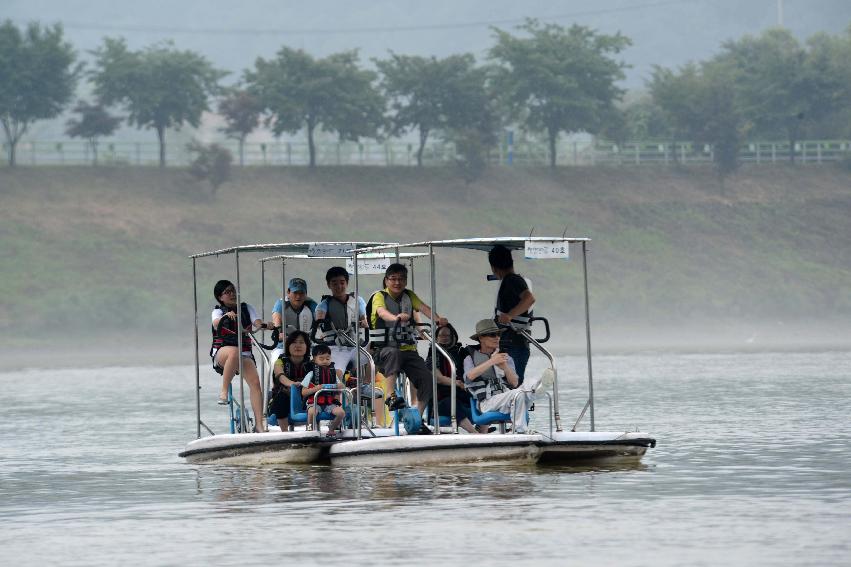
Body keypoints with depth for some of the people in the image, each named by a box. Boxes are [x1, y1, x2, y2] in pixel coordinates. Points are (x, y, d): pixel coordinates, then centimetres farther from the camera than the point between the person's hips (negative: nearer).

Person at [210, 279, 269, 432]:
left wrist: (262, 325, -28)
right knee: (234, 352, -41)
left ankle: (259, 424, -22)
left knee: (255, 382, -20)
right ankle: (224, 391, -33)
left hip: (245, 353, 3)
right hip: (222, 352, -3)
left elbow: (257, 322, -3)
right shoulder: (218, 311, 6)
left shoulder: (246, 309, 14)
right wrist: (226, 316, -39)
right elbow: (216, 324, -17)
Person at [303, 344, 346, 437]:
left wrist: (340, 388, -6)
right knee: (312, 412, -37)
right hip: (314, 402, -3)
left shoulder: (333, 374, 13)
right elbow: (303, 393, -1)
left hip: (330, 403, 3)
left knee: (341, 412, -24)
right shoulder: (311, 375, 3)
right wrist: (315, 389, -18)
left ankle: (331, 429, 1)